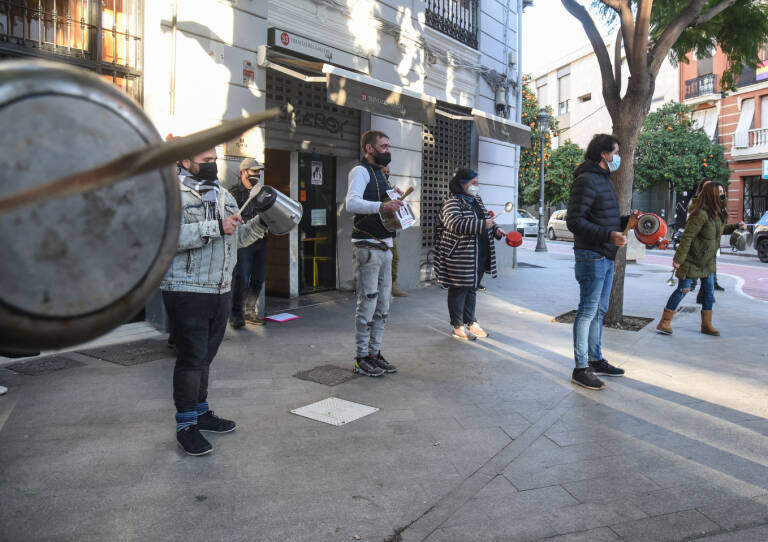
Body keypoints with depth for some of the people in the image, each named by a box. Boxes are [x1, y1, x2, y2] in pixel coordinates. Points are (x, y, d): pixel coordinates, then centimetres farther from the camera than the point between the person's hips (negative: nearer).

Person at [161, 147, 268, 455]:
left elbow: (238, 237, 22)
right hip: (186, 292, -7)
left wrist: (261, 223, 6)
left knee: (205, 357, 17)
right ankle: (186, 426, 12)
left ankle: (201, 412, 32)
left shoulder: (223, 195, 17)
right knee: (191, 358, -1)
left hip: (220, 291, 7)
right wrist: (215, 227, -24)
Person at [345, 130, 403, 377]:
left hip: (384, 247, 9)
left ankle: (375, 352, 22)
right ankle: (361, 358, 6)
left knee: (382, 305, 12)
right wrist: (381, 206, -37)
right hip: (367, 247, -9)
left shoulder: (379, 173, 21)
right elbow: (352, 203, -25)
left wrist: (396, 202, 9)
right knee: (367, 304, -4)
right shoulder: (360, 171, -8)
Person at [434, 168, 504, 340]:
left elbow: (486, 219, 29)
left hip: (479, 256, 8)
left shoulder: (476, 200, 15)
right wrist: (482, 225, -30)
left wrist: (495, 230, 10)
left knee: (472, 289, 16)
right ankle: (458, 327, 11)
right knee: (459, 290, 1)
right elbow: (455, 223, -29)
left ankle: (470, 322, 28)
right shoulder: (452, 202, -12)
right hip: (459, 257, -8)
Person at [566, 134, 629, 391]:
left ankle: (596, 360, 28)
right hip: (591, 256, -10)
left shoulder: (604, 179, 18)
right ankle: (580, 369, 3)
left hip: (606, 257, 10)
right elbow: (574, 221, -21)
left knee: (599, 311, 16)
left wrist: (626, 220, 10)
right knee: (588, 311, -5)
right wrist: (609, 235, -28)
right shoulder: (586, 180, -14)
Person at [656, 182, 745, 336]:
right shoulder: (701, 215, -22)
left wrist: (736, 226, 15)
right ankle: (664, 323, 4)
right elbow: (687, 237, -23)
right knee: (683, 290, -4)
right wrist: (678, 258, -24)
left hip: (708, 262, 8)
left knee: (709, 292, 10)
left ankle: (706, 325, 21)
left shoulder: (718, 214, 6)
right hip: (692, 261, -8)